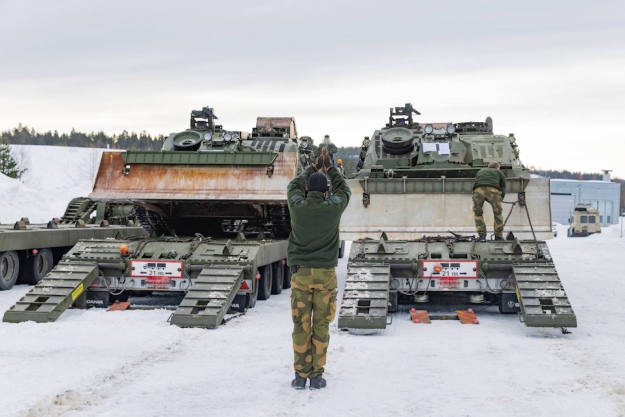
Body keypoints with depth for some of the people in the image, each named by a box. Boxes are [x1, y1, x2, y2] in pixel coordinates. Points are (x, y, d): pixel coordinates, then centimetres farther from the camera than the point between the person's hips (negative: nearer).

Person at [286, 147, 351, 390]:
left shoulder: (297, 206, -3)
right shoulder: (333, 208, -4)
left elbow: (294, 186, 21)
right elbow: (343, 190, 19)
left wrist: (314, 168, 32)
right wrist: (329, 168, 29)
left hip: (300, 273, 1)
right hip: (325, 274, 0)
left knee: (301, 325, 3)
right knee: (321, 326, 4)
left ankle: (300, 376, 6)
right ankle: (316, 376, 6)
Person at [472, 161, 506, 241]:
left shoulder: (480, 171, 41)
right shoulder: (500, 173, 34)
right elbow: (503, 190, 27)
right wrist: (499, 201, 38)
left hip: (478, 190, 1)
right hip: (493, 190, -1)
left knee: (477, 213, 19)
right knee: (498, 213, 18)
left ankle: (481, 235, 9)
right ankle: (498, 236, 20)